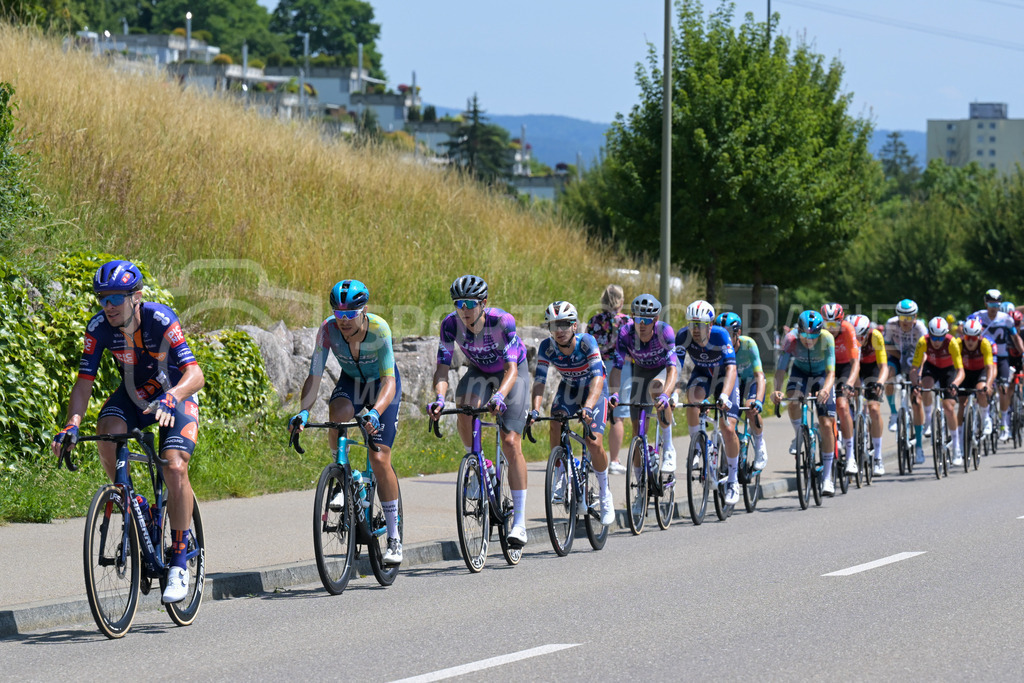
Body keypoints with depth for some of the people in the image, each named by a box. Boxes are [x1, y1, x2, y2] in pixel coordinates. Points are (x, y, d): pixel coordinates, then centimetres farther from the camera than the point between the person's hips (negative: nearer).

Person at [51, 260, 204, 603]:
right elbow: (84, 382, -17)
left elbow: (195, 374, -38)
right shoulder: (98, 328, -20)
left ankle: (179, 561, -10)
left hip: (177, 396, -3)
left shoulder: (161, 320, -31)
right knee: (108, 433, -29)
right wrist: (72, 424, -34)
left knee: (175, 468, -23)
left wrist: (171, 397, -58)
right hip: (133, 395, 3)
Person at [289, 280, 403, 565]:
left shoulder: (378, 328, -33)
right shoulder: (328, 328, -26)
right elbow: (314, 377, -26)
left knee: (380, 459, -12)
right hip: (351, 381, 2)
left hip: (381, 384, -2)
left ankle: (394, 537, 1)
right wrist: (303, 412, -44)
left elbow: (389, 381, -38)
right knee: (338, 415, -34)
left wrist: (375, 412, -57)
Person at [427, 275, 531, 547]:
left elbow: (511, 368, -36)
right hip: (479, 371, 3)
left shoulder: (503, 321, -33)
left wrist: (500, 396, -56)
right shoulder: (451, 324, -24)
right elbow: (442, 368, -26)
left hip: (513, 372, -3)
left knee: (511, 443, -14)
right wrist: (439, 397, -46)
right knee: (464, 412, -31)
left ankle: (520, 521, -10)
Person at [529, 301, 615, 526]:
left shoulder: (587, 343, -32)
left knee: (594, 443, -18)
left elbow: (597, 377, -41)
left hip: (594, 389, -3)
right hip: (568, 388, 3)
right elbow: (539, 380, -24)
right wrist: (535, 409, -41)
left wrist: (588, 407, -57)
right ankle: (561, 477, -8)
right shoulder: (547, 347, -22)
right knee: (556, 423, -27)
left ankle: (605, 493, 5)